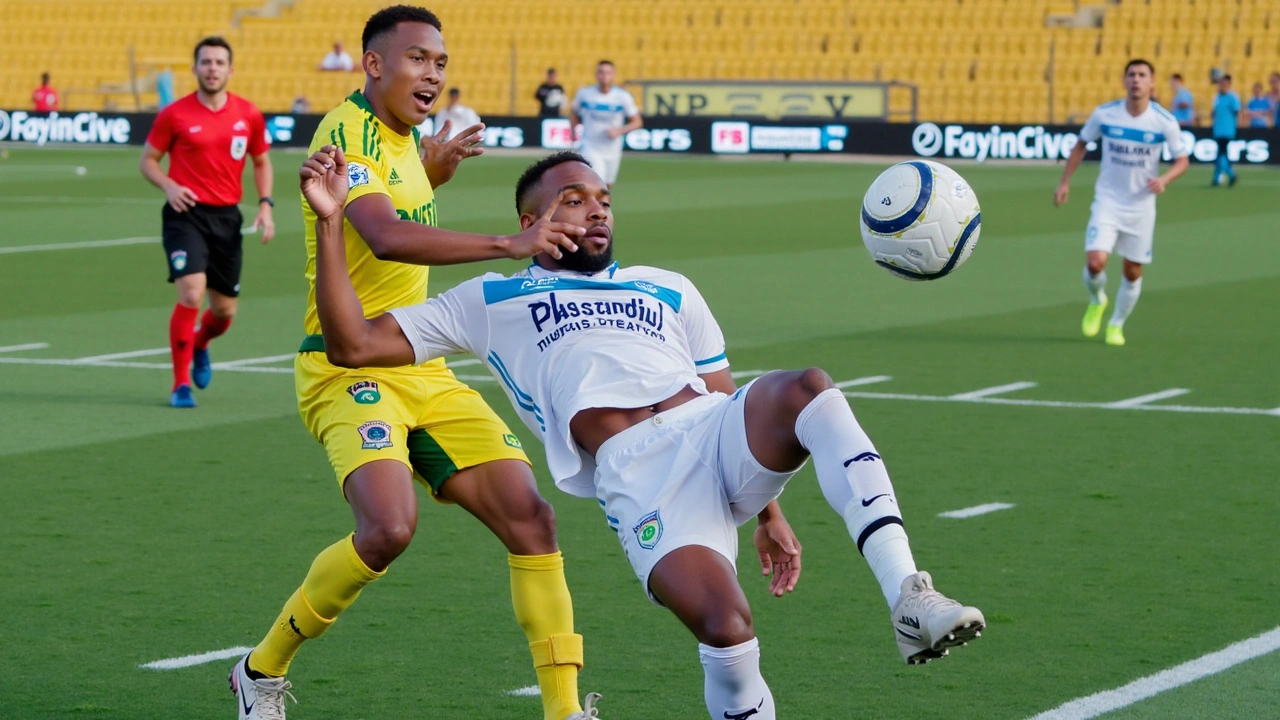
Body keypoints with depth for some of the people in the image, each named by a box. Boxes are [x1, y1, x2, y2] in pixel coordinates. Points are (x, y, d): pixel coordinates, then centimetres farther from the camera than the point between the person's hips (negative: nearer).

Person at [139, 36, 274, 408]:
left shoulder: (248, 115, 4)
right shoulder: (174, 114, -4)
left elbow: (261, 162, 17)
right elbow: (148, 159, 5)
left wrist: (265, 204, 2)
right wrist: (169, 185, -15)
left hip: (227, 217, 4)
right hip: (186, 213, -4)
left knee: (224, 310, 9)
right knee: (191, 294, -21)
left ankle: (199, 344, 45)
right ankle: (181, 384, -10)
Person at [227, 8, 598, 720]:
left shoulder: (403, 136, 14)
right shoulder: (348, 131, -14)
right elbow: (385, 237, -33)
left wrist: (437, 165, 19)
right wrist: (507, 245, -41)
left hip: (422, 369, 9)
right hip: (349, 366, -9)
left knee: (530, 516, -5)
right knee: (390, 526, -28)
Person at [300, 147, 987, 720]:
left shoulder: (668, 292, 34)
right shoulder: (489, 302, 24)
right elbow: (353, 344, 18)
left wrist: (768, 513, 19)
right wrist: (330, 221, 11)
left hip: (714, 432, 3)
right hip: (635, 476, -3)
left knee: (809, 389, -33)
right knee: (725, 629, -31)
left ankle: (908, 598, -40)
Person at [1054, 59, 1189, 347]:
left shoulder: (1165, 122, -11)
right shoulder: (1104, 114, -8)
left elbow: (1182, 160, -1)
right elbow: (1081, 145, 8)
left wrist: (1164, 179, -21)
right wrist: (1065, 181, 4)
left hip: (1141, 206, 1)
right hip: (1107, 202, -1)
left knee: (1133, 271, 6)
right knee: (1095, 263, -17)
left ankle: (1116, 325, 30)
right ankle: (1097, 301, 17)